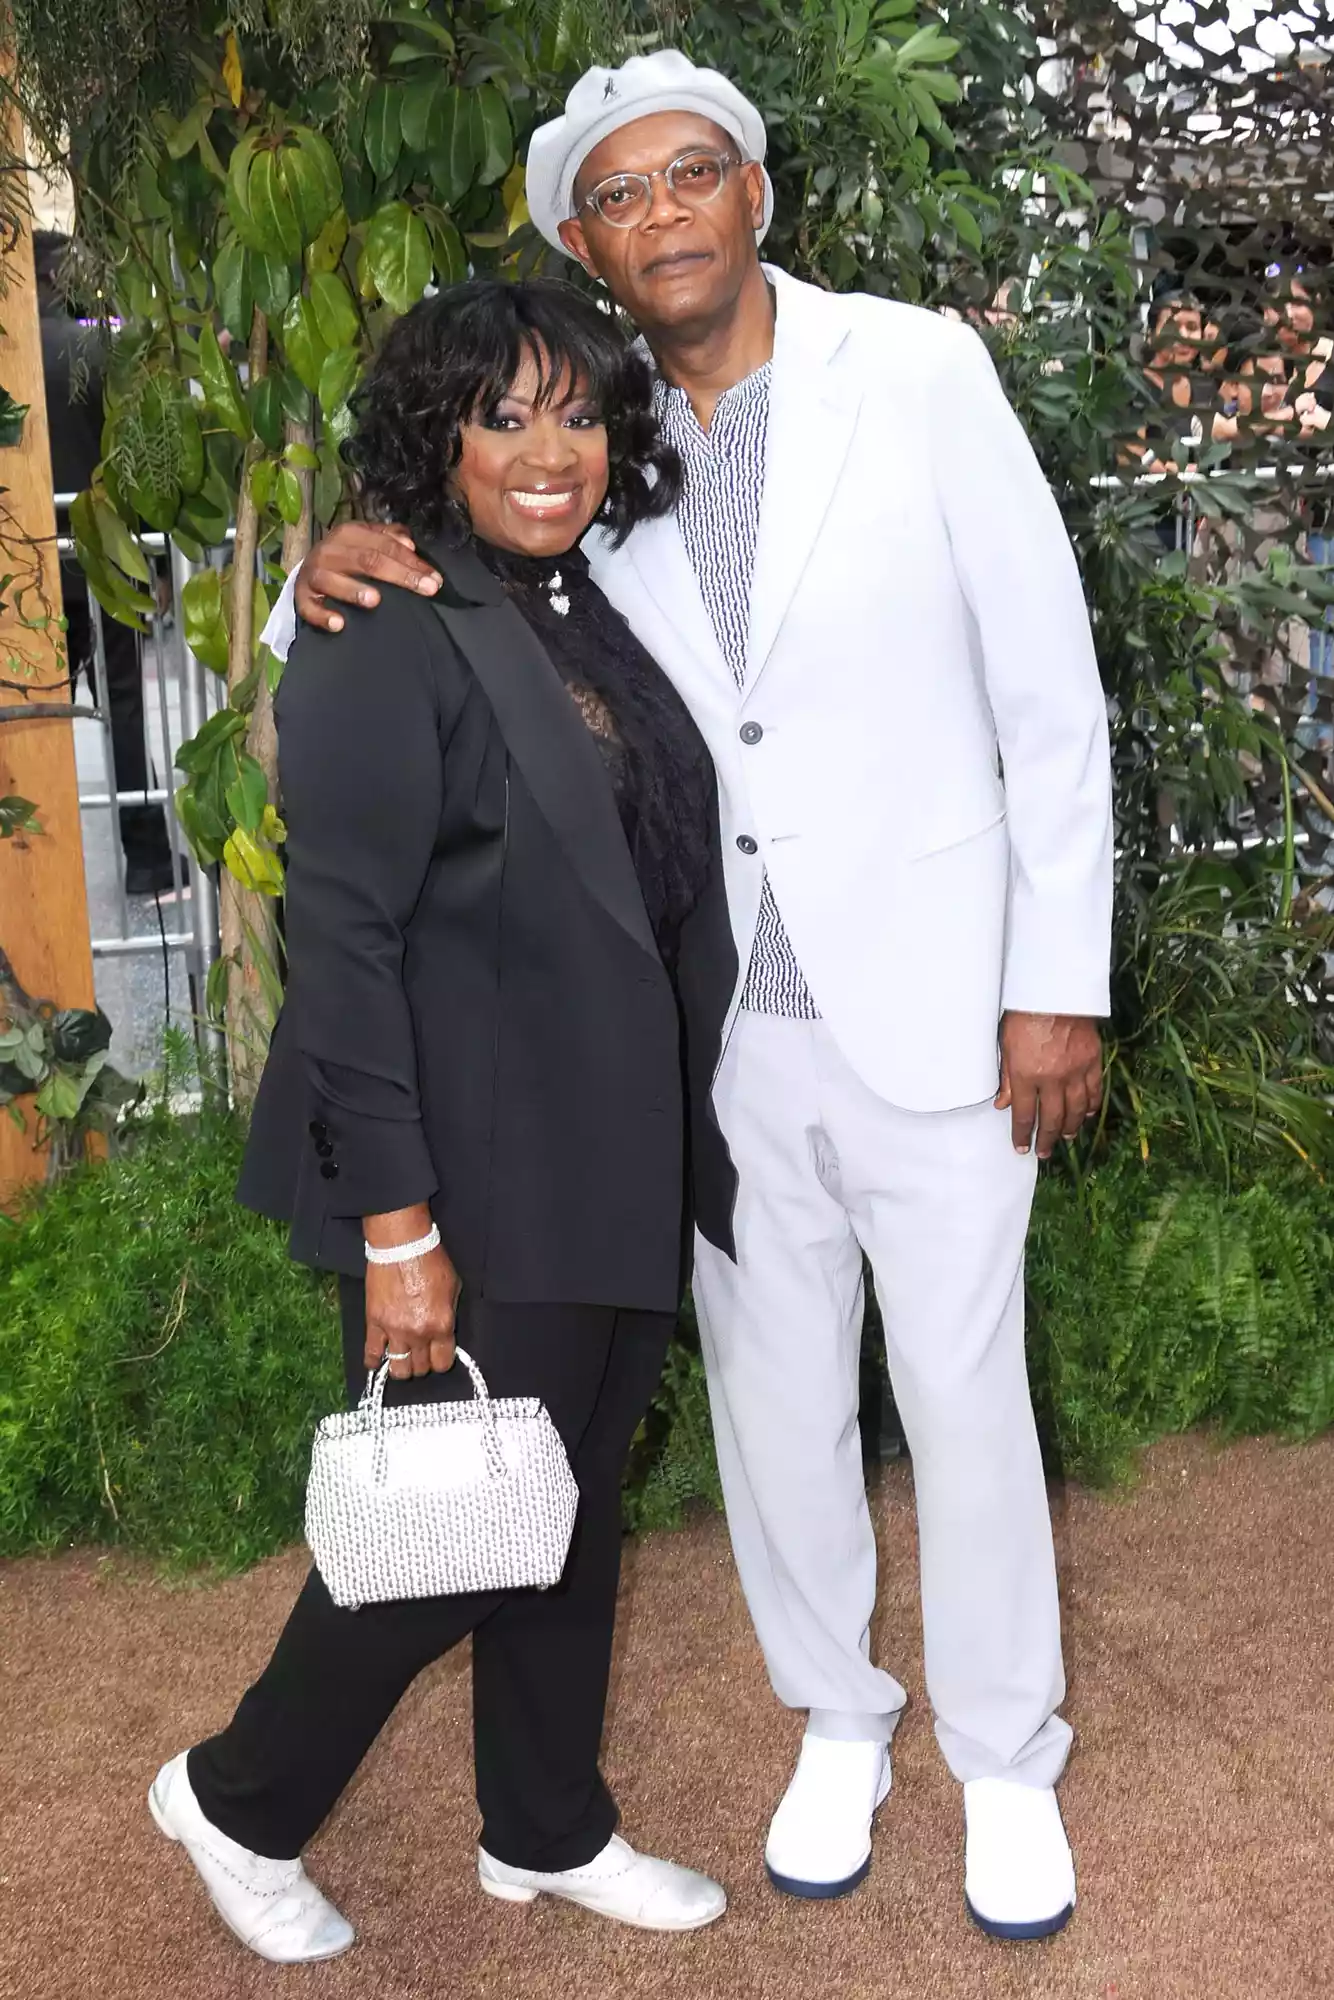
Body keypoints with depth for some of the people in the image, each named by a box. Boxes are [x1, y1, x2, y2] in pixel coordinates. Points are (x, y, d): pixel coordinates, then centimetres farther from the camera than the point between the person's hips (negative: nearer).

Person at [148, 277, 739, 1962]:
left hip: (618, 1171, 8)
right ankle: (237, 1804, 29)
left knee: (574, 1507, 18)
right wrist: (395, 1228, -20)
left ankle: (547, 1832, 38)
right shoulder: (388, 642, -14)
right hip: (481, 1186, -8)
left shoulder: (597, 622, 11)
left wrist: (685, 1152, 13)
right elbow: (341, 948, -18)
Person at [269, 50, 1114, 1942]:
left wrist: (1060, 983, -7)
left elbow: (1049, 693, -5)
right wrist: (335, 566, -15)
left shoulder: (920, 372, -6)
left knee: (964, 1397, 9)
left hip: (930, 1005, -2)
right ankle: (837, 1724, 38)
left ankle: (1005, 1760, 32)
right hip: (722, 1024, 3)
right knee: (775, 1399, 15)